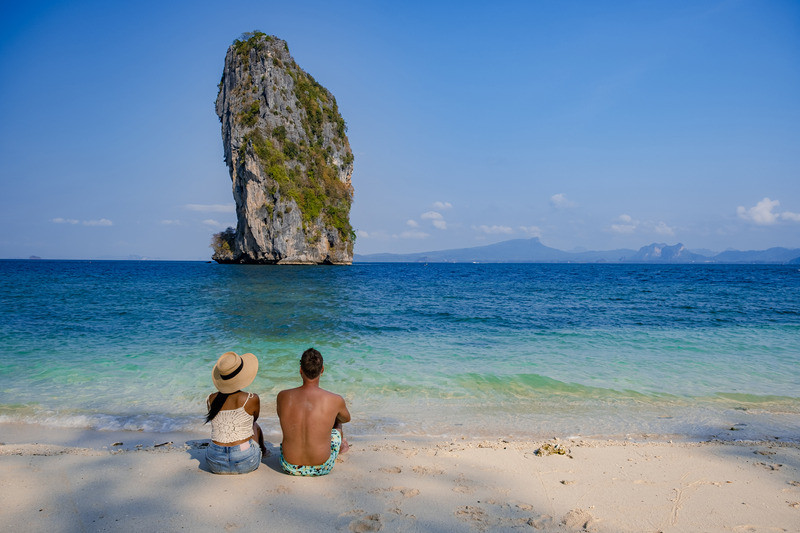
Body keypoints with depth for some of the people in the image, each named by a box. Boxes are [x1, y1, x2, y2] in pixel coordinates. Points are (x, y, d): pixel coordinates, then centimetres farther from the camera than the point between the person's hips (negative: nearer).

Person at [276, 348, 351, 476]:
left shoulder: (282, 397, -11)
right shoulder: (335, 400, -15)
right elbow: (346, 418, 10)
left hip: (290, 468, 2)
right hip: (321, 469, -1)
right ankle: (340, 446, 60)